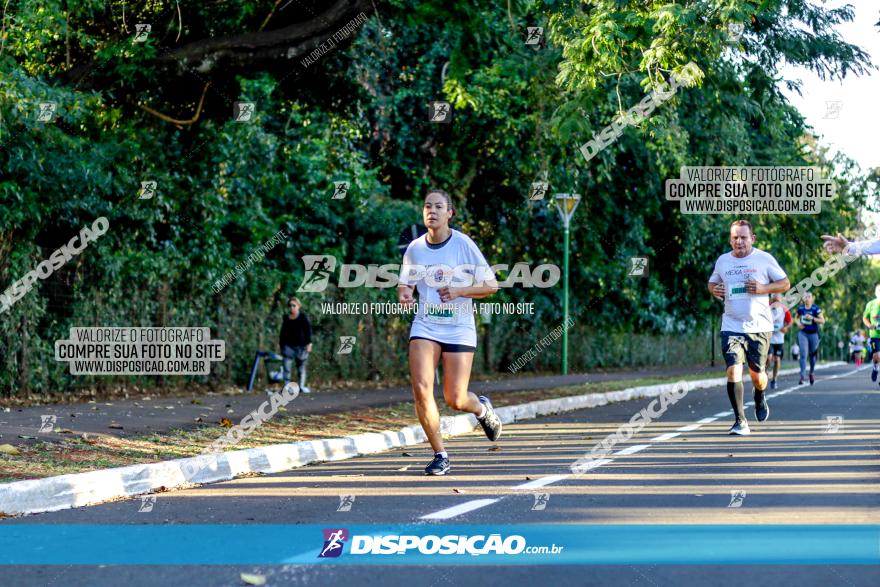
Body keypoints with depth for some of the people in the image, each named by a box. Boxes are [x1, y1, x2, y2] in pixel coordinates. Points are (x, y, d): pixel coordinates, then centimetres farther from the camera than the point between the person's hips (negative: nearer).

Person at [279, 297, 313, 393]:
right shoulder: (285, 318, 10)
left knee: (301, 367, 5)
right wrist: (280, 345, 17)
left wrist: (309, 343, -11)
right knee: (287, 367, -8)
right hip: (288, 346, 2)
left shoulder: (303, 317, -2)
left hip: (300, 346, -2)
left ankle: (302, 386, 13)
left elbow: (308, 330, -4)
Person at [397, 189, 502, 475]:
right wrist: (404, 294, -7)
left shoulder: (463, 244, -7)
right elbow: (405, 284, 17)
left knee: (455, 400, -3)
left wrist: (459, 291, -18)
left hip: (459, 329, -3)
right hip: (425, 327, 3)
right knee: (421, 390, -15)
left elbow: (491, 285, -4)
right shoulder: (414, 248, 3)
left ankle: (482, 408, 36)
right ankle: (440, 455, 1)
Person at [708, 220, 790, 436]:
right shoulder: (722, 261, 7)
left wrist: (764, 288, -14)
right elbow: (712, 282, 24)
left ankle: (760, 399, 42)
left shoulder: (764, 259, -1)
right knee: (733, 370, -14)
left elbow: (785, 284, 3)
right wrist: (713, 289, 0)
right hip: (731, 326, 1)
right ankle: (740, 421, -8)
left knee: (756, 373, 5)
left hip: (759, 326, -1)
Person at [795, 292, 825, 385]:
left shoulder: (816, 309, -9)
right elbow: (797, 318, 18)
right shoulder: (800, 308, 1)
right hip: (803, 333, 1)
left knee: (812, 355, 13)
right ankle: (802, 376, -17)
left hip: (813, 334, -1)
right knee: (803, 354, -12)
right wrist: (798, 323, -3)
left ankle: (811, 373, 37)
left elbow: (822, 321, -9)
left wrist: (812, 318, -21)